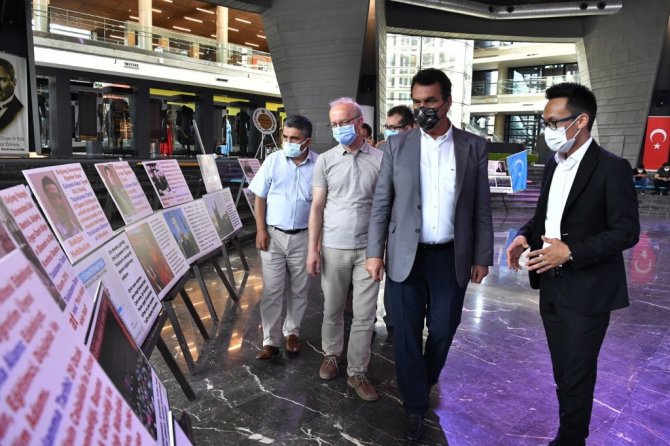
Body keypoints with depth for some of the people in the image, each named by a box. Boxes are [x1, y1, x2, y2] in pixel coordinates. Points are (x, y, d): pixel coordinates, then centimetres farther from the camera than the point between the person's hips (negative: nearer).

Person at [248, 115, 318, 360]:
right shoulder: (273, 160, -3)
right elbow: (260, 197, 1)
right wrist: (261, 230, -5)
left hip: (303, 236, 0)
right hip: (273, 234, 0)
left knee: (299, 290, 13)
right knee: (272, 290, 3)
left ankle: (291, 331, 32)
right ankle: (271, 341, 13)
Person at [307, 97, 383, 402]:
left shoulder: (380, 159, -2)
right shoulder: (325, 160, 2)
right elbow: (317, 207, 3)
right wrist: (313, 249, -2)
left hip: (368, 248, -1)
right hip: (333, 248, 1)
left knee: (365, 314, 5)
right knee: (332, 308, 14)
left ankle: (357, 372, 19)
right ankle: (331, 355, 37)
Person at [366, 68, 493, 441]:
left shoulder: (474, 147, 0)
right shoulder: (397, 145, 0)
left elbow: (482, 208, 3)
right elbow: (382, 204, 1)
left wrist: (482, 257, 1)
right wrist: (375, 252, -4)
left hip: (452, 257, 1)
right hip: (406, 255, 0)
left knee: (443, 329, 14)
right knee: (407, 333, 7)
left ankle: (425, 383, 43)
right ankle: (416, 404, 26)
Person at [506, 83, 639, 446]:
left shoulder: (612, 168, -14)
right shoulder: (554, 164, 9)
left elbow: (627, 231, -15)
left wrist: (572, 251, -24)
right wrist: (525, 235, -3)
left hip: (586, 292, -7)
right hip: (551, 287, 7)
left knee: (576, 376, 7)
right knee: (562, 372, 20)